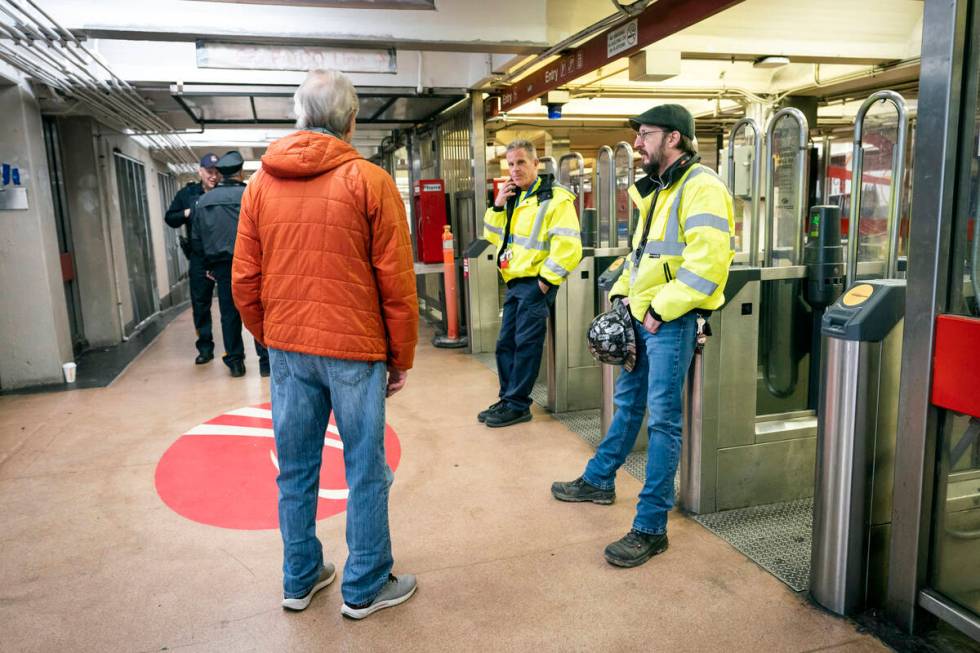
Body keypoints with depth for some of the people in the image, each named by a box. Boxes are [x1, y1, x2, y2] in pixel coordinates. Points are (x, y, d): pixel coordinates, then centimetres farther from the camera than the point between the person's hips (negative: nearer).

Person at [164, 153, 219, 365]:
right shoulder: (187, 194, 8)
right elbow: (169, 218, 11)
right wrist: (187, 213, -6)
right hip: (199, 258, 3)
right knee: (200, 303, 7)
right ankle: (205, 347, 17)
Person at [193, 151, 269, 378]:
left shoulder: (203, 200, 8)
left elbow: (196, 236, 11)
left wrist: (209, 264, 18)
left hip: (220, 264, 4)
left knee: (229, 313, 10)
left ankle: (235, 361, 15)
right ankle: (266, 360, 4)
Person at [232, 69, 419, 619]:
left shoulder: (261, 183, 6)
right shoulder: (370, 181, -7)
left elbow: (244, 281, 6)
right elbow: (396, 282, -8)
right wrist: (402, 357, 1)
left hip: (287, 349, 5)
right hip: (354, 350, -4)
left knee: (296, 469, 15)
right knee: (366, 470, 8)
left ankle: (301, 579, 31)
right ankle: (365, 588, 22)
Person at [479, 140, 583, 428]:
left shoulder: (555, 198, -11)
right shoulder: (513, 197, 16)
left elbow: (568, 246, -18)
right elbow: (494, 237, 18)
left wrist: (546, 280, -17)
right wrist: (498, 205, 4)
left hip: (535, 284, -8)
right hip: (515, 283, 9)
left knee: (525, 344, -3)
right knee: (506, 343, 13)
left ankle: (517, 405, 7)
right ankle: (507, 399, 24)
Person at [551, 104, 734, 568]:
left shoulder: (700, 187, -13)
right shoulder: (656, 190, 17)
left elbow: (707, 262, -23)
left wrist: (661, 310, -20)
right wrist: (622, 293, 11)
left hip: (672, 321, -9)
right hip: (641, 315, 9)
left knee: (663, 420, -4)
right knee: (627, 402, 20)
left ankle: (650, 528, 5)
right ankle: (599, 481, 37)